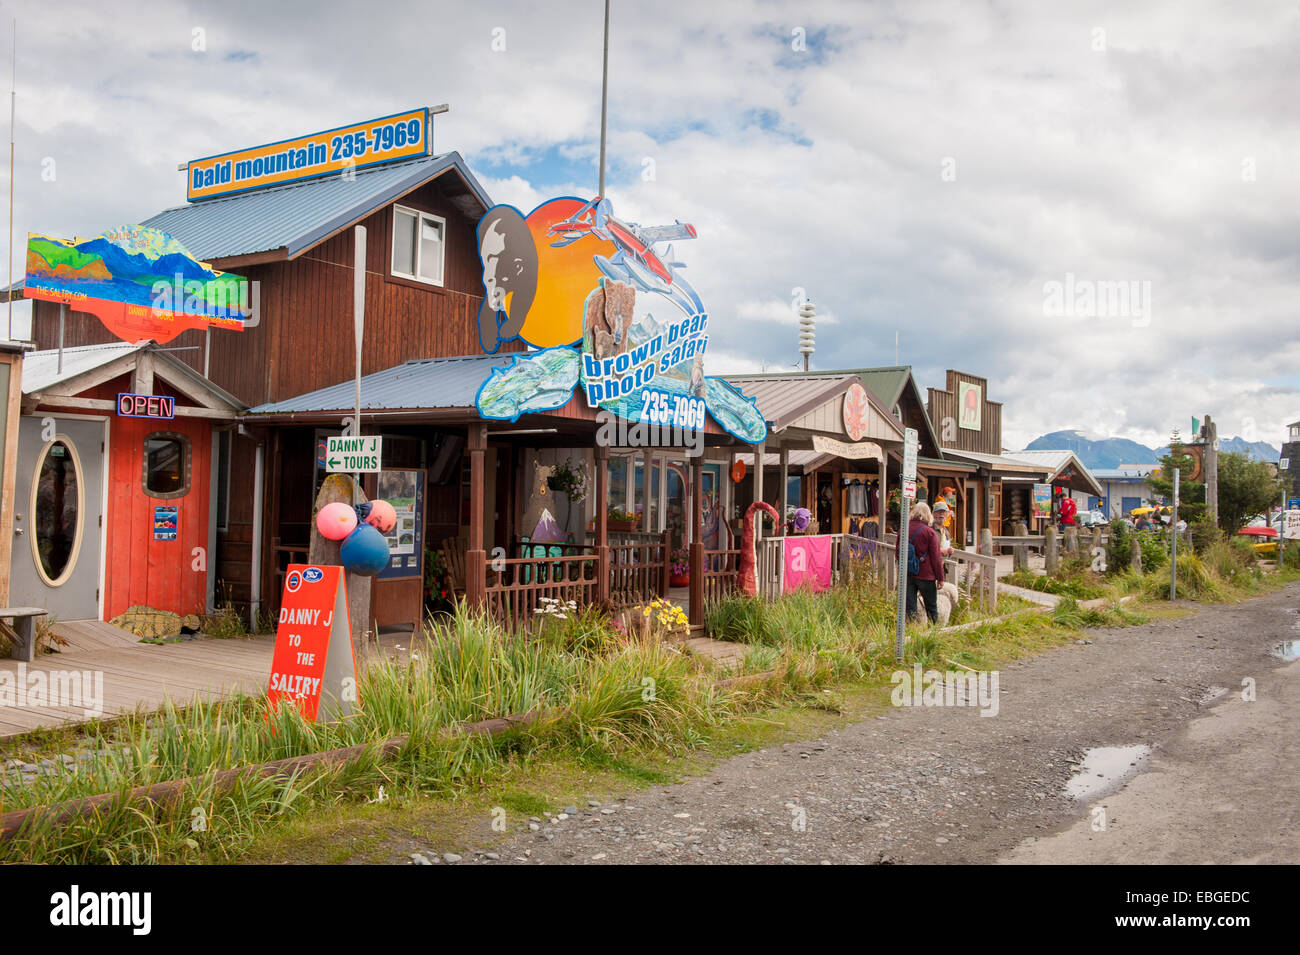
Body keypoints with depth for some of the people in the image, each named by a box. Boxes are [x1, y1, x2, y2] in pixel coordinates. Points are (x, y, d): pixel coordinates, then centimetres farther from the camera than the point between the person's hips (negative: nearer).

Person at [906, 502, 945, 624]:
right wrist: (940, 577, -2)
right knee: (931, 607, 10)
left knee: (909, 607, 5)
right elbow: (936, 557, -8)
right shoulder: (930, 532, -10)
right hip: (925, 574, -3)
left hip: (907, 574, 4)